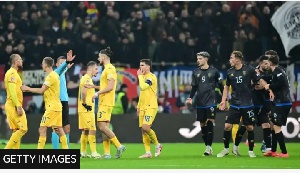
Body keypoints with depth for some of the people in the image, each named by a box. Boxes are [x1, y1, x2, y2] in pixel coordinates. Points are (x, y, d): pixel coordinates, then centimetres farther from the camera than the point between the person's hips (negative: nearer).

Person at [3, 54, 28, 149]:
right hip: (14, 105, -10)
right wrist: (18, 106, -23)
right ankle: (7, 148, -14)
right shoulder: (12, 73, -12)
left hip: (13, 106, 10)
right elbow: (12, 91, -20)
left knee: (16, 130, 8)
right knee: (23, 129, -12)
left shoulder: (12, 73, 18)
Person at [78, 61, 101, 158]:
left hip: (85, 109, 10)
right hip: (87, 109, -10)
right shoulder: (87, 79, -13)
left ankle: (83, 152, 16)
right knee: (92, 130, -10)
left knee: (85, 131, 13)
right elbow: (83, 92, -28)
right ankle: (94, 152, -11)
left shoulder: (85, 78, 18)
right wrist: (85, 104, -20)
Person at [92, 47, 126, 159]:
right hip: (103, 102, 10)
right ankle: (107, 153, 6)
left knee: (102, 126, -14)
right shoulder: (107, 69, 18)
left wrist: (97, 93, -15)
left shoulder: (110, 69, -13)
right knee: (104, 127, 7)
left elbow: (110, 87, -21)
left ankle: (119, 146, -12)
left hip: (106, 102, -10)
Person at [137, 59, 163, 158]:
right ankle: (148, 152, 4)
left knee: (146, 127, -20)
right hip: (143, 107, 9)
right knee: (143, 130, 2)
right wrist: (139, 106, 22)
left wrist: (140, 76, -12)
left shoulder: (151, 77, -10)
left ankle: (157, 145, 0)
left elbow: (143, 87, -25)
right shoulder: (143, 77, 19)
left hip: (151, 107, -9)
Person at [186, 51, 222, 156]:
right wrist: (191, 98, -4)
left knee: (210, 123, -12)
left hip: (211, 101, -4)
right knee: (203, 125, 4)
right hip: (200, 103, 4)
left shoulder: (213, 71, -1)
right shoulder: (196, 72, 9)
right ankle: (208, 147, 13)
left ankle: (208, 147, -11)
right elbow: (194, 87, 12)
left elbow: (220, 85, 5)